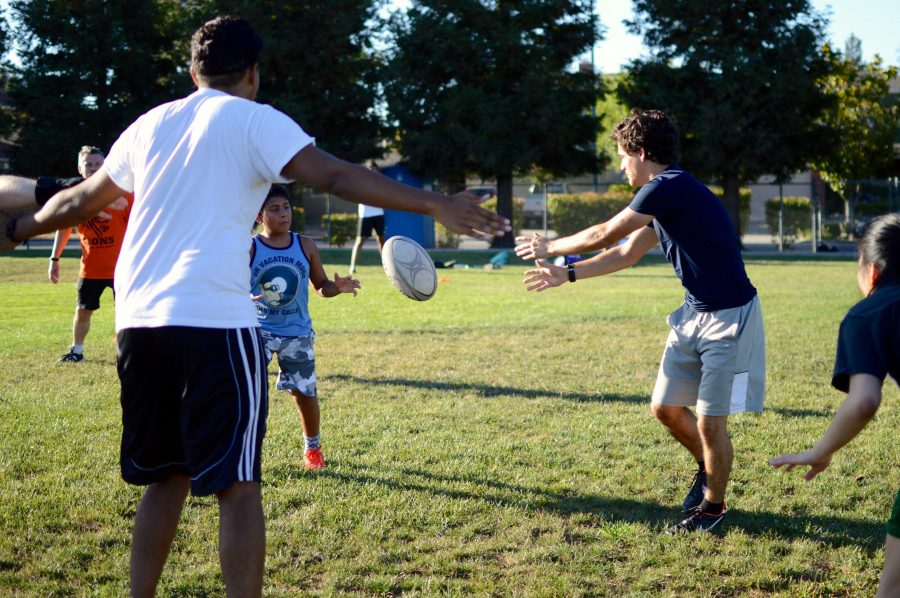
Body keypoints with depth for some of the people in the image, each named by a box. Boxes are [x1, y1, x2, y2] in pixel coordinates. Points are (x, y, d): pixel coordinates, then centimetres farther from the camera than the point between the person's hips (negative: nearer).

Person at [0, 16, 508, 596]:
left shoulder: (150, 124, 19)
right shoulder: (254, 120, 1)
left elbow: (79, 201, 30)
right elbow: (336, 175, -12)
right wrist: (435, 205, -17)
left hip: (139, 320, 6)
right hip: (215, 321, -6)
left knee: (166, 476, 18)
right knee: (236, 485, -2)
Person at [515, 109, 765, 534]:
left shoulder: (670, 187, -19)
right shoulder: (664, 195, 11)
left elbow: (604, 235, -13)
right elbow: (625, 254, 22)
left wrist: (549, 248, 2)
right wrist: (566, 275, 22)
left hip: (729, 318, -9)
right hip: (693, 315, 9)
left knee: (710, 423, -3)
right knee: (665, 407, 13)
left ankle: (712, 506, 17)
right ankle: (708, 469, 37)